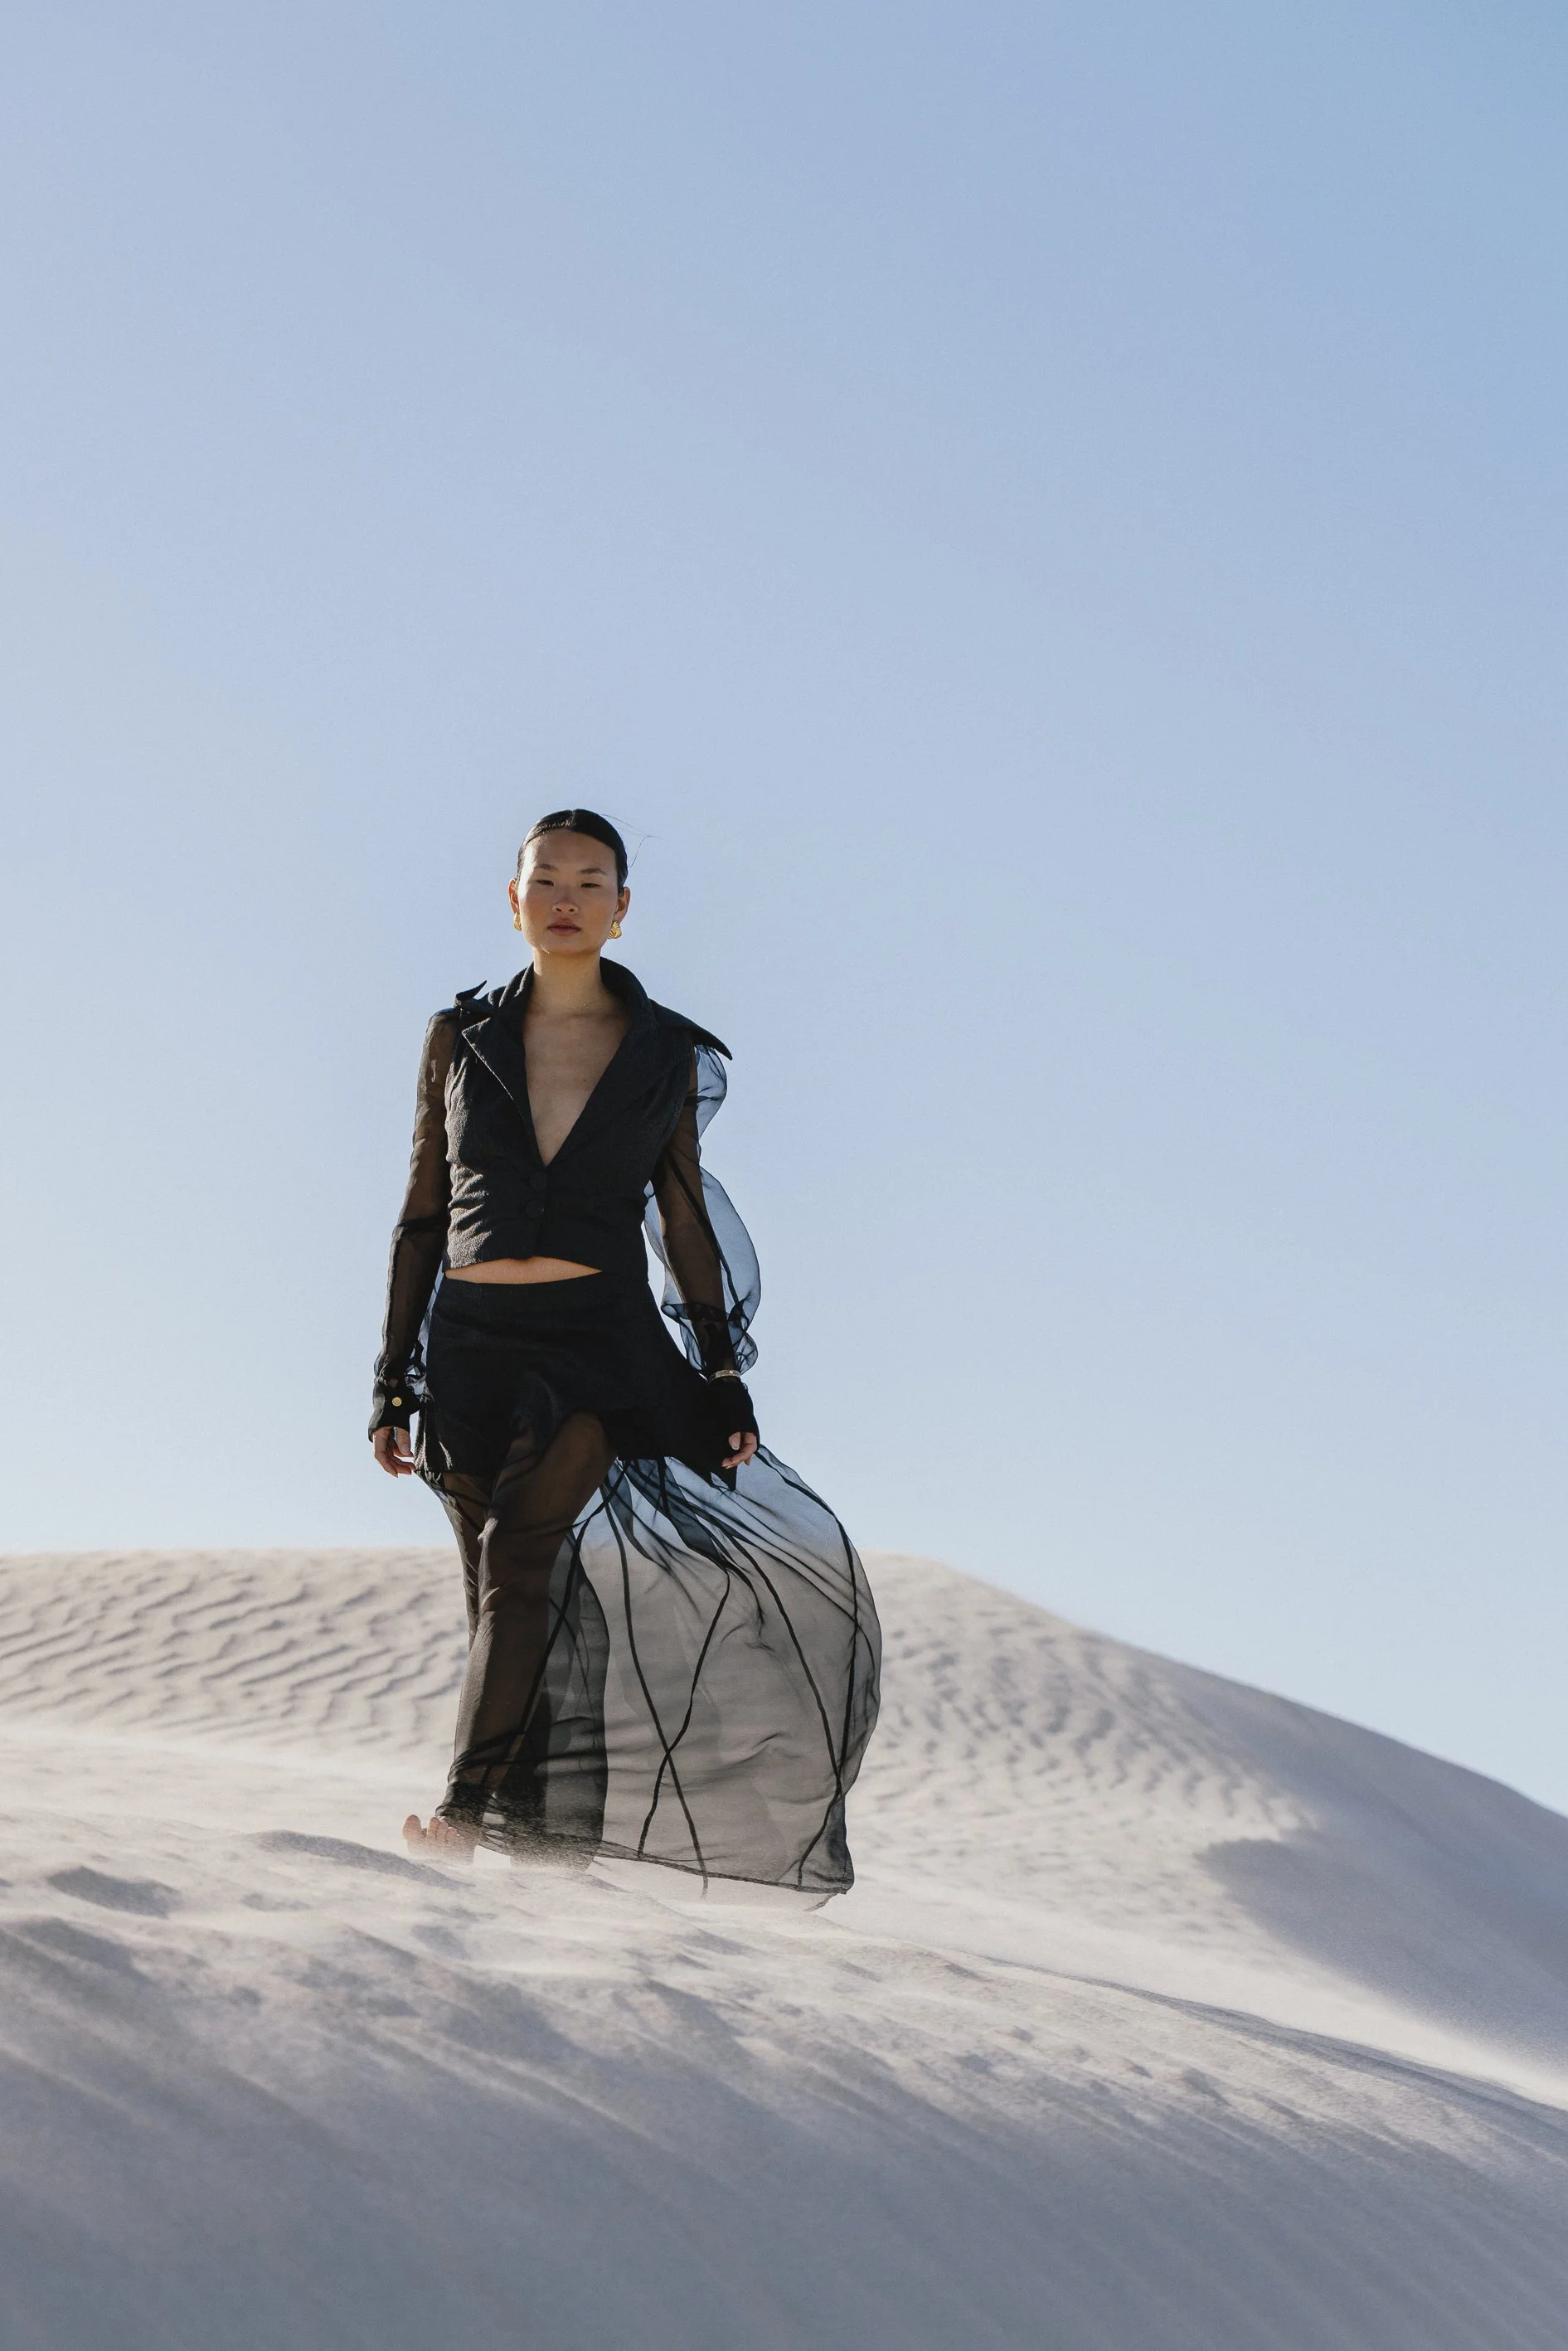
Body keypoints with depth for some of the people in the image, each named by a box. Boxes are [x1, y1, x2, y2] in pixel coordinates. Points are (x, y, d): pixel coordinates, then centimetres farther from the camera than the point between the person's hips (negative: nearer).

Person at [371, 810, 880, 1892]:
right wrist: (393, 1380, 6)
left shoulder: (666, 1053, 6)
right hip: (473, 1346, 3)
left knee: (521, 1544, -25)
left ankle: (467, 1809, -32)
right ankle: (534, 1844, 10)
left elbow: (684, 1222, 9)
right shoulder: (461, 1040, 9)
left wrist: (722, 1378, 4)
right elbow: (423, 1217, 10)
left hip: (601, 1339, -2)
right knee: (507, 1602, 2)